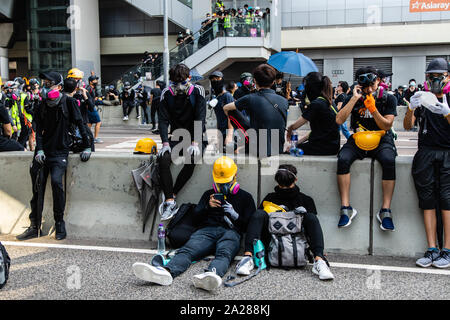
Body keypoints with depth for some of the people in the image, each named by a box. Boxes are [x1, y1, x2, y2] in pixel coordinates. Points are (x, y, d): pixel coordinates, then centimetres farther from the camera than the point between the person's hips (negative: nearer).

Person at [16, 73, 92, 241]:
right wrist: (39, 150, -10)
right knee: (37, 186, 0)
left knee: (56, 181, -23)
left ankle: (60, 224, -11)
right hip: (43, 151, 4)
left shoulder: (68, 102, -3)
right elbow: (39, 131, 5)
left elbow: (80, 124, -2)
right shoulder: (41, 107, 7)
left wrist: (87, 147, -4)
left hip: (60, 151, -4)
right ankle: (34, 226, 8)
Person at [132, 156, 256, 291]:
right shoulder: (209, 194, 31)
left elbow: (249, 225, 17)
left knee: (223, 253, -39)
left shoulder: (245, 197, 25)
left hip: (230, 232, -2)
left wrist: (235, 215, -1)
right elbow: (195, 218, 21)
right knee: (187, 250, -31)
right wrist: (208, 207, 2)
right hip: (207, 229, 2)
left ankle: (211, 274, -71)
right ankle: (167, 272, -59)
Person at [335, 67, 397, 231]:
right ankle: (346, 208, -25)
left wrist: (373, 108, -18)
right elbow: (339, 120, -9)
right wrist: (355, 99, -12)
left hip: (381, 140, -1)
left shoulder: (388, 99, 2)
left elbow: (387, 126, -4)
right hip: (358, 139, 1)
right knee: (343, 159, -30)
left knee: (389, 161, -34)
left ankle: (385, 211, -27)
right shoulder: (353, 98, 4)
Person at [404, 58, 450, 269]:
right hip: (427, 151, 2)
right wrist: (411, 109, -14)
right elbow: (407, 127, 5)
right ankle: (432, 249, -10)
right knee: (427, 198, -9)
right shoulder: (422, 99, 16)